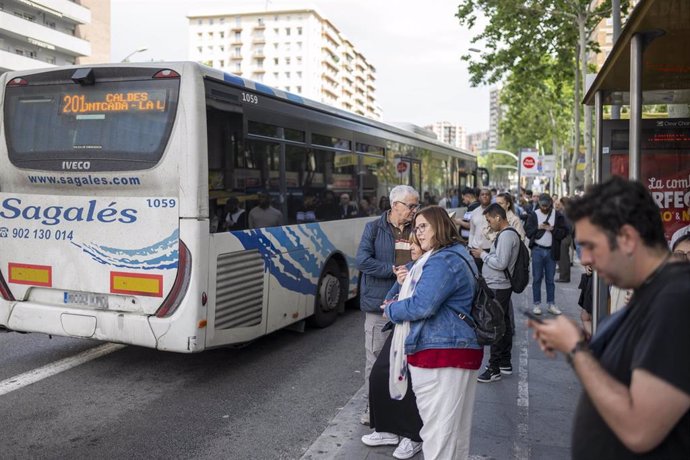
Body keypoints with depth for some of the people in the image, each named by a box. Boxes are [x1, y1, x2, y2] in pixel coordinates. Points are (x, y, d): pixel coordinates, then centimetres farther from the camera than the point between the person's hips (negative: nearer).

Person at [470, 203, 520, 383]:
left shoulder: (506, 235, -17)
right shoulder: (509, 233, 14)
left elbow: (501, 263, -24)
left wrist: (483, 255, -12)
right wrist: (484, 255, 8)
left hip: (498, 288, -10)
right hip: (501, 286, 10)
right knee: (504, 324, 16)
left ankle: (494, 368, 1)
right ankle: (505, 363, 27)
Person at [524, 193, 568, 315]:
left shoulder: (558, 215, 2)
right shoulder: (533, 215, 2)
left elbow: (564, 232, -1)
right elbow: (527, 231, -1)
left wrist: (553, 229, -16)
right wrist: (538, 228, -16)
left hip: (551, 251, 1)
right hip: (537, 250, -1)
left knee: (550, 279, 8)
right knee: (537, 278, 3)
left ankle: (551, 304, 14)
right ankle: (537, 304, 9)